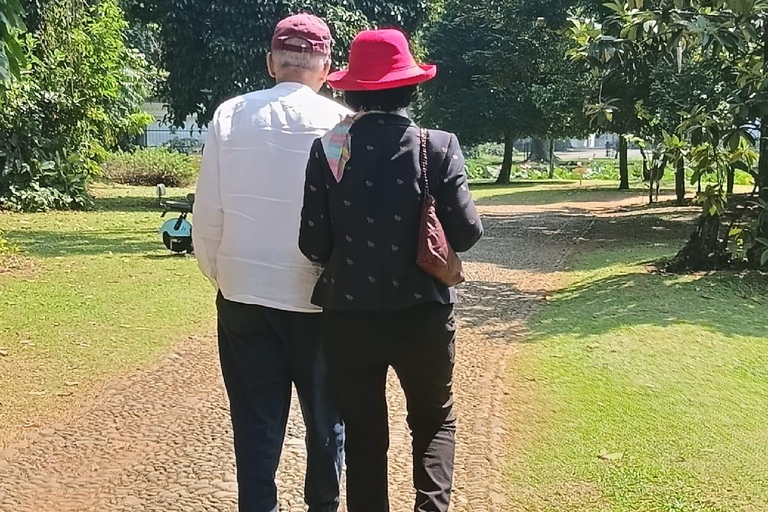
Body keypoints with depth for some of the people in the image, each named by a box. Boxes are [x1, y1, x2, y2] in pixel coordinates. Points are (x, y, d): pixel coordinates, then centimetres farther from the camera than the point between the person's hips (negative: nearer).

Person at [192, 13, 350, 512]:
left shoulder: (230, 115, -4)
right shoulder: (342, 123, -9)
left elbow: (208, 214, -3)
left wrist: (219, 274, 12)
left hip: (243, 293, 1)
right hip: (318, 296, -1)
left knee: (256, 421, 12)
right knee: (325, 416, 18)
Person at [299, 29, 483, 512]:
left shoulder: (327, 149, -8)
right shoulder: (438, 146, -10)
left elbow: (313, 244, -8)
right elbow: (466, 232, -11)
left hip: (349, 317, 1)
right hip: (423, 314, 0)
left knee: (363, 434, 16)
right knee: (434, 420, 22)